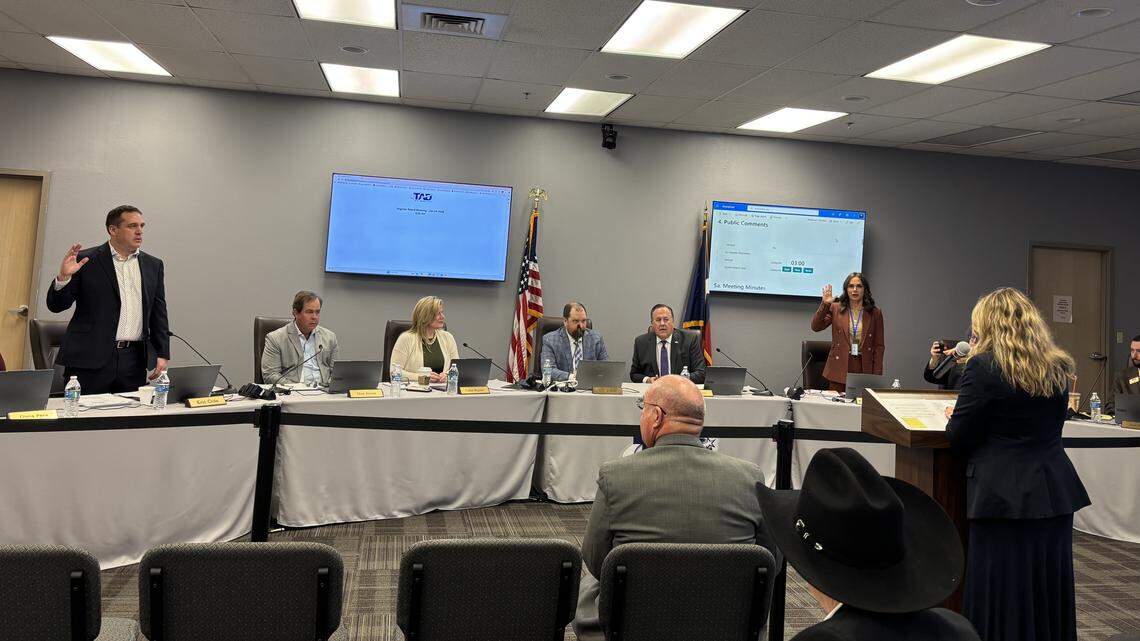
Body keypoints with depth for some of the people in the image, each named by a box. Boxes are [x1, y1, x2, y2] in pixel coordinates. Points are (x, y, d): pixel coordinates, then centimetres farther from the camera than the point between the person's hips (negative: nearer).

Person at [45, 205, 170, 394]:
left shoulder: (153, 265, 12)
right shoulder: (86, 260, 2)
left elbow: (158, 313, 13)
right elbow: (56, 305, 3)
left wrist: (163, 354, 6)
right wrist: (63, 277, -16)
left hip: (134, 361, 3)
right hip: (89, 359, -2)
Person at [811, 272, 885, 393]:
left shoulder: (875, 313, 5)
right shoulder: (835, 308, 5)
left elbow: (879, 346, 5)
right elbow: (815, 327, -6)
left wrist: (876, 376, -1)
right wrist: (824, 304, -17)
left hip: (864, 370, 0)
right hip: (839, 370, 0)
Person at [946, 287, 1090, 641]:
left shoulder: (983, 366, -14)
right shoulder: (1058, 367, 7)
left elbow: (958, 437, -12)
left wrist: (956, 418, 10)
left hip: (1005, 495, -7)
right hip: (1055, 492, 7)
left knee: (1004, 595, 3)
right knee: (1049, 590, 17)